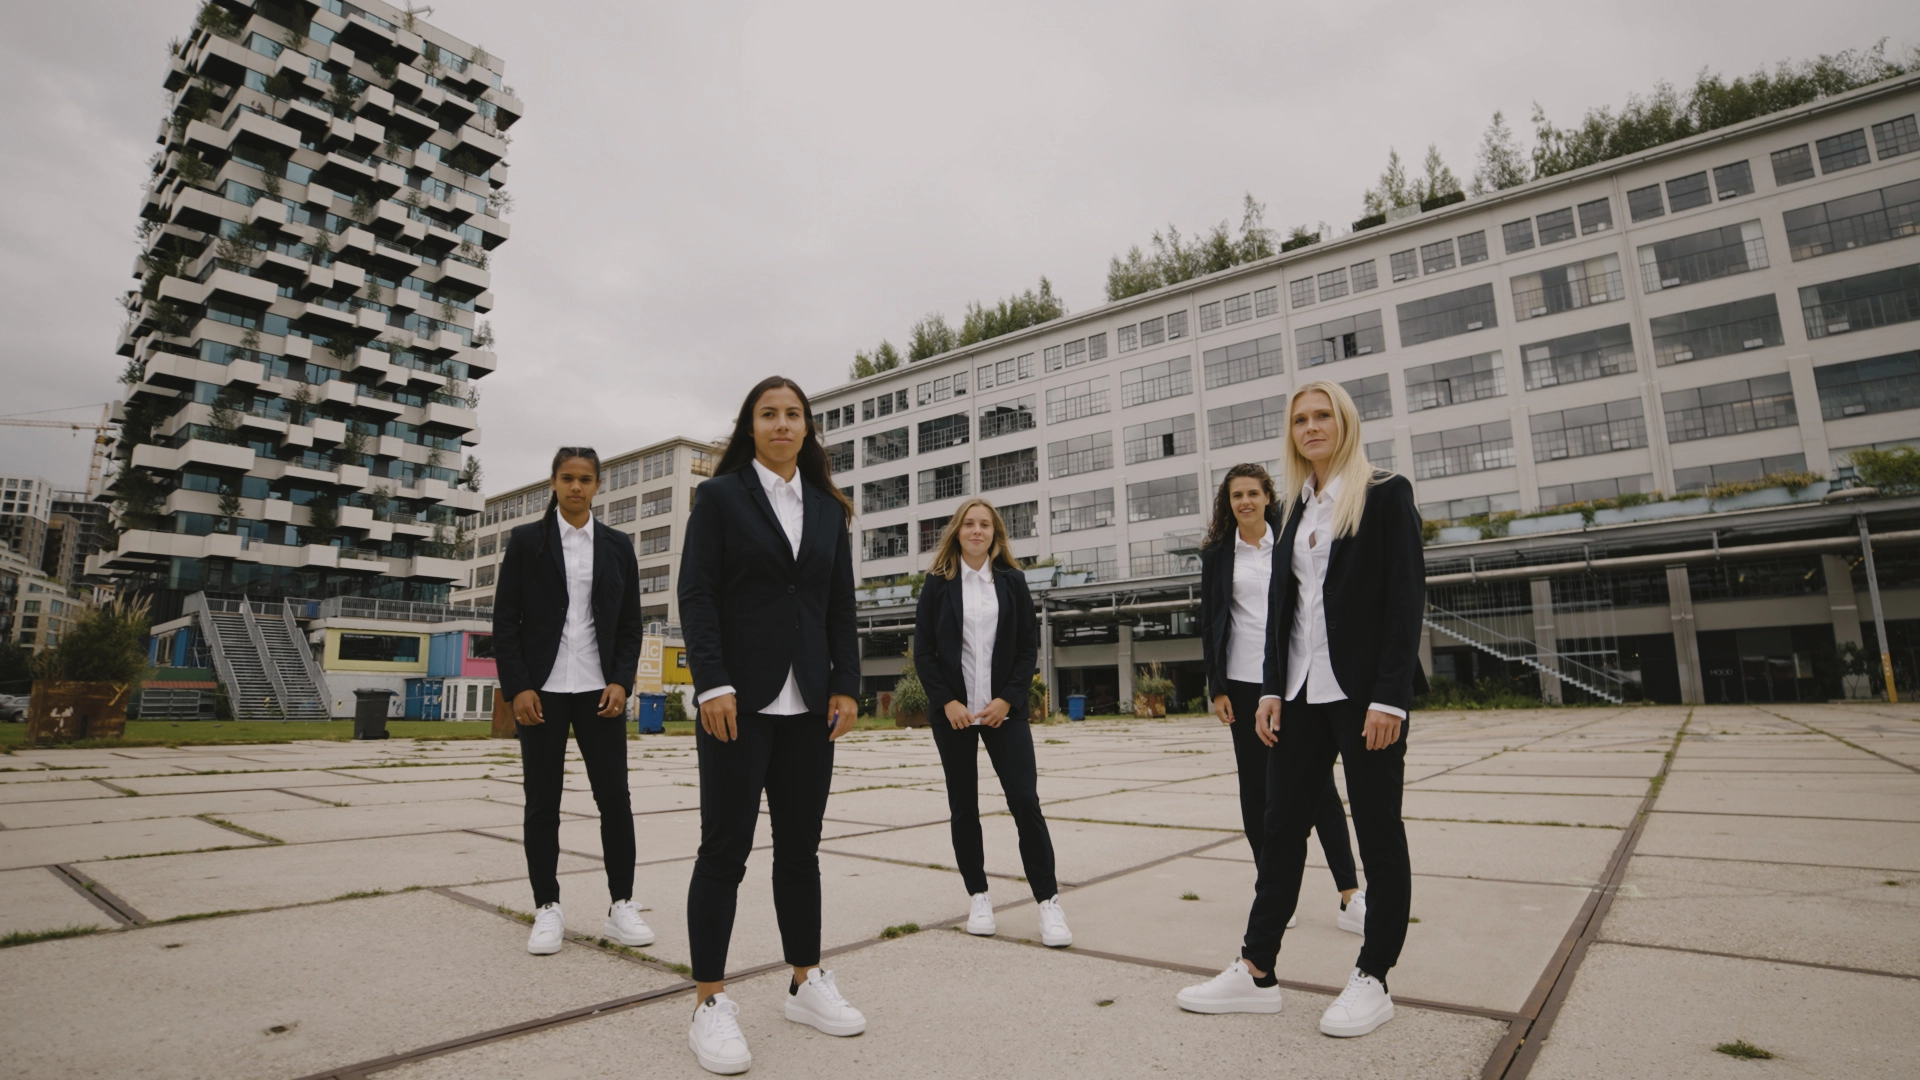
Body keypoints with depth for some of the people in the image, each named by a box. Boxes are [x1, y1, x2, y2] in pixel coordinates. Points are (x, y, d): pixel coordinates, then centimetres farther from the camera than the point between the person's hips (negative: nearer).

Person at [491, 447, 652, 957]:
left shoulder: (617, 545, 8)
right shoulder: (526, 540, 3)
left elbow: (631, 622, 8)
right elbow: (505, 620, 0)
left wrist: (621, 682, -4)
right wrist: (518, 688, -8)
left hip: (599, 690, 1)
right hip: (542, 690, -1)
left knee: (615, 797, 0)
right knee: (542, 801, 5)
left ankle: (622, 907, 10)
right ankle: (547, 909, 17)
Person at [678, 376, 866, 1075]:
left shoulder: (828, 507, 13)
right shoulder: (720, 496, 2)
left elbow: (841, 605, 11)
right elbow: (696, 594, -5)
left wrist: (846, 685, 3)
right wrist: (713, 684, -14)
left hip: (808, 703, 4)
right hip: (740, 699, -4)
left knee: (801, 846, 11)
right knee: (725, 849, 1)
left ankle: (806, 984, 24)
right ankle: (710, 1004, 13)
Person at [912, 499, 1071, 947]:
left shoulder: (1012, 581, 5)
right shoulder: (938, 582, 3)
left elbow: (1029, 646, 3)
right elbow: (923, 650, 1)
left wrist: (1007, 699, -8)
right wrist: (947, 702, -9)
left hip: (1003, 709, 0)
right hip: (953, 710, 0)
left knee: (1026, 801, -6)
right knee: (963, 806, 7)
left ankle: (1048, 901, 2)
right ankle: (979, 897, 20)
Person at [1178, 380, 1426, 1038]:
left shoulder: (1385, 494, -2)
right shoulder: (1296, 509, 14)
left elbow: (1407, 597, -9)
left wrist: (1389, 695, -15)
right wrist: (1271, 689, 6)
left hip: (1364, 689, -5)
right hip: (1301, 691, 6)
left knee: (1378, 831, 6)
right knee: (1280, 826, 7)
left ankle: (1373, 980, 19)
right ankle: (1257, 973, 14)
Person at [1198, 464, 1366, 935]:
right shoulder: (1217, 553, 6)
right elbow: (1210, 624, 6)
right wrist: (1216, 688, 1)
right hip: (1244, 680, 1)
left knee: (1319, 784, -2)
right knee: (1257, 788, 5)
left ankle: (1351, 897, 3)